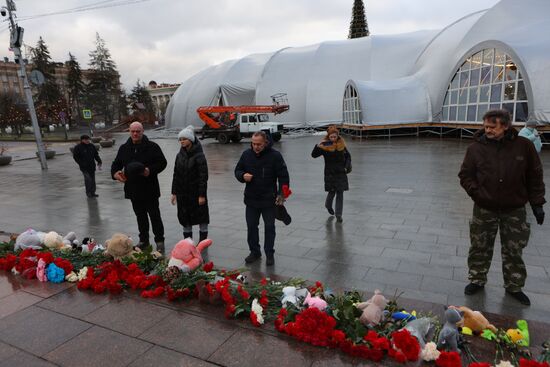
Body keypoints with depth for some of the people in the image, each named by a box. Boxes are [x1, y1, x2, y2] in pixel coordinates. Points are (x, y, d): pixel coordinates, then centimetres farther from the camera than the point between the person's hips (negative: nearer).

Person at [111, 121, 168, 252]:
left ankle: (159, 240, 9)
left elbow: (162, 162, -4)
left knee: (154, 215, 0)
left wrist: (150, 170, -21)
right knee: (140, 216, 15)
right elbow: (116, 164, 15)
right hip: (133, 189, 4)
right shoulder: (124, 148, 8)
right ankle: (143, 240, 27)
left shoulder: (152, 146, -4)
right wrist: (115, 173, -7)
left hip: (150, 189, -4)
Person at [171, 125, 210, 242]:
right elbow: (176, 175, 12)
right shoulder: (180, 155, 7)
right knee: (185, 219, 11)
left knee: (201, 218, 4)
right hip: (182, 193, 6)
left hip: (196, 193, -6)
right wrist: (174, 192, 9)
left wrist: (202, 195, -17)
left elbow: (204, 176, -13)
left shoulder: (199, 155, -11)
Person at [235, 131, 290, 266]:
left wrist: (282, 193, -14)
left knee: (269, 227, 7)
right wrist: (243, 176, -12)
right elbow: (237, 170, 11)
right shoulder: (246, 154, 2)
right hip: (251, 199, 4)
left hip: (269, 200, -3)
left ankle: (269, 254, 21)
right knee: (251, 226, 12)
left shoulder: (275, 155, -10)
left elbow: (283, 175, -7)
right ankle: (255, 252, 28)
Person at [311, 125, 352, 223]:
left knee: (340, 193, 1)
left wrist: (347, 166, -2)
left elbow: (348, 156, 11)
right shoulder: (324, 146, -10)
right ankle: (328, 205, 39)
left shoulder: (341, 144, -1)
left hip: (341, 172, 2)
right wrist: (318, 146, -29)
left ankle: (338, 215, 8)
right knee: (332, 192, 5)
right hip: (330, 173, -2)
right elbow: (314, 155, -13)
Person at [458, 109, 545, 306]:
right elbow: (465, 175, 2)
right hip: (484, 210, 0)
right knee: (480, 248, 10)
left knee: (514, 251, 12)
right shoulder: (476, 148, -6)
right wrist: (476, 193, -11)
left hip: (514, 210, 0)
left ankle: (514, 287, 31)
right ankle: (477, 281, 29)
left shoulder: (523, 146, -5)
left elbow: (535, 177, 2)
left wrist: (537, 203, 0)